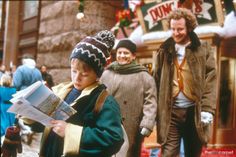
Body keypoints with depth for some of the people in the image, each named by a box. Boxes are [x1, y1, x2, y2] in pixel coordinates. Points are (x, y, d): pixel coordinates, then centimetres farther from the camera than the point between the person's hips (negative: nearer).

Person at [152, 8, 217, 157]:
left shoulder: (203, 49, 2)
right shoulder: (164, 50, 6)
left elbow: (211, 80, -4)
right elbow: (157, 81, 4)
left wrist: (207, 109, -13)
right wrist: (155, 110, -2)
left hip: (195, 111, 0)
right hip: (171, 111, 1)